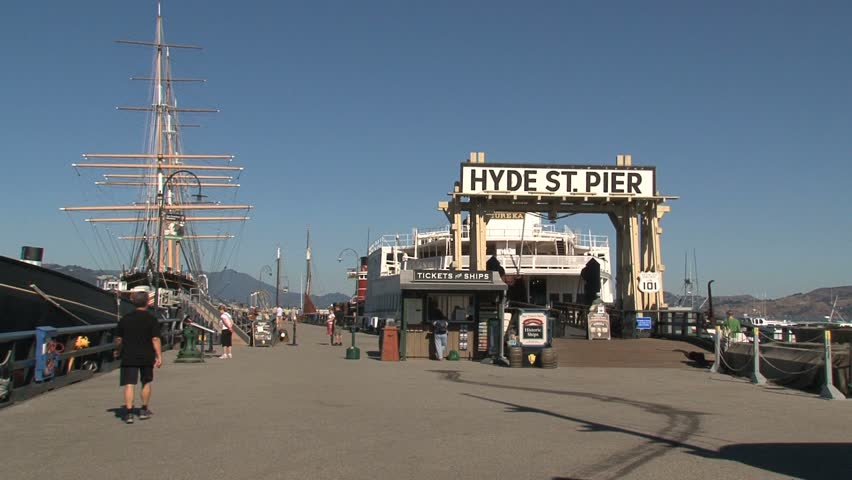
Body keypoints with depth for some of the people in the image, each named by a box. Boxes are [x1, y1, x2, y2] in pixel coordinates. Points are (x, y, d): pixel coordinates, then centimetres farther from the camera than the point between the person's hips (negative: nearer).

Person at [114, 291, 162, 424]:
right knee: (146, 382, 16)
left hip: (128, 357, 0)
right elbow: (155, 339, -10)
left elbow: (118, 339, 6)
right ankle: (144, 410, 24)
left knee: (129, 384, -1)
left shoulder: (125, 319, 2)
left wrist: (117, 351, 24)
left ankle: (128, 413, -9)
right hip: (146, 357, 0)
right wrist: (159, 356, -6)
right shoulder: (152, 319, -5)